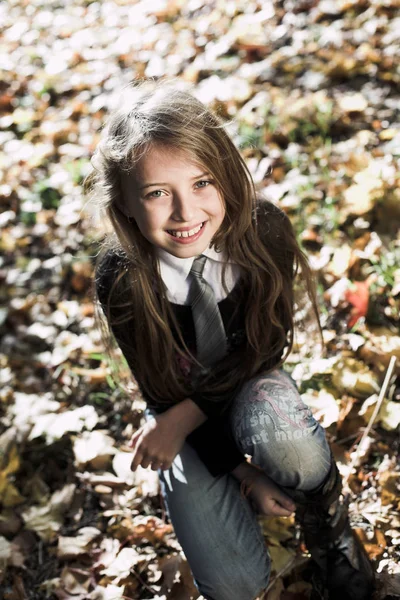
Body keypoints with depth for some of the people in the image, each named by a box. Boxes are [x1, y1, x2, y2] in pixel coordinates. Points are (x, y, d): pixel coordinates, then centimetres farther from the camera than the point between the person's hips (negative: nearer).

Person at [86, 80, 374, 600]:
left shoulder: (265, 230, -24)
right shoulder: (121, 279, -25)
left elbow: (267, 347, -14)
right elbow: (164, 390, -15)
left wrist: (183, 419, -23)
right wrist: (240, 472, -16)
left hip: (249, 380, 0)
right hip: (180, 398, 0)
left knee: (283, 442, -38)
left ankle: (326, 525, -3)